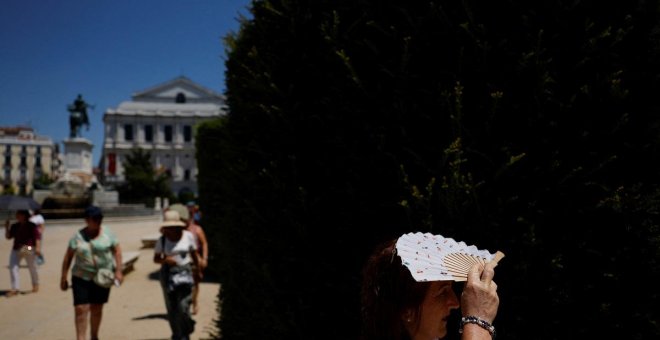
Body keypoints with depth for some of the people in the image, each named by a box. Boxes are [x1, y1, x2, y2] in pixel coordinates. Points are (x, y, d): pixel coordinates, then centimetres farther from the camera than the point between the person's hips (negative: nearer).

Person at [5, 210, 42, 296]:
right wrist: (7, 227, -2)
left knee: (32, 268, 8)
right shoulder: (14, 226, 10)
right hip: (16, 249, 5)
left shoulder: (32, 226, -5)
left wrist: (38, 247, -22)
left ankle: (35, 284, 31)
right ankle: (15, 288, -6)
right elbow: (8, 237, 12)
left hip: (29, 249, -4)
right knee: (13, 267, -8)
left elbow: (37, 237, -11)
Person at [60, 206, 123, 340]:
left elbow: (117, 250, 0)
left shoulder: (107, 232, -3)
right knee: (81, 309, -8)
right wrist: (63, 278, 0)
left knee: (97, 309, 11)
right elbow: (68, 257, 0)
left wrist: (118, 271, -8)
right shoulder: (78, 236, -4)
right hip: (81, 278, -1)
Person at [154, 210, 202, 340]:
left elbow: (194, 254, 9)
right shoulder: (162, 240, -3)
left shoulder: (188, 236, -4)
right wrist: (165, 260, -18)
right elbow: (156, 258, 4)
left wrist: (197, 271, 19)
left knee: (183, 306, -8)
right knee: (171, 307, 3)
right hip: (168, 274, 1)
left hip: (185, 272, -1)